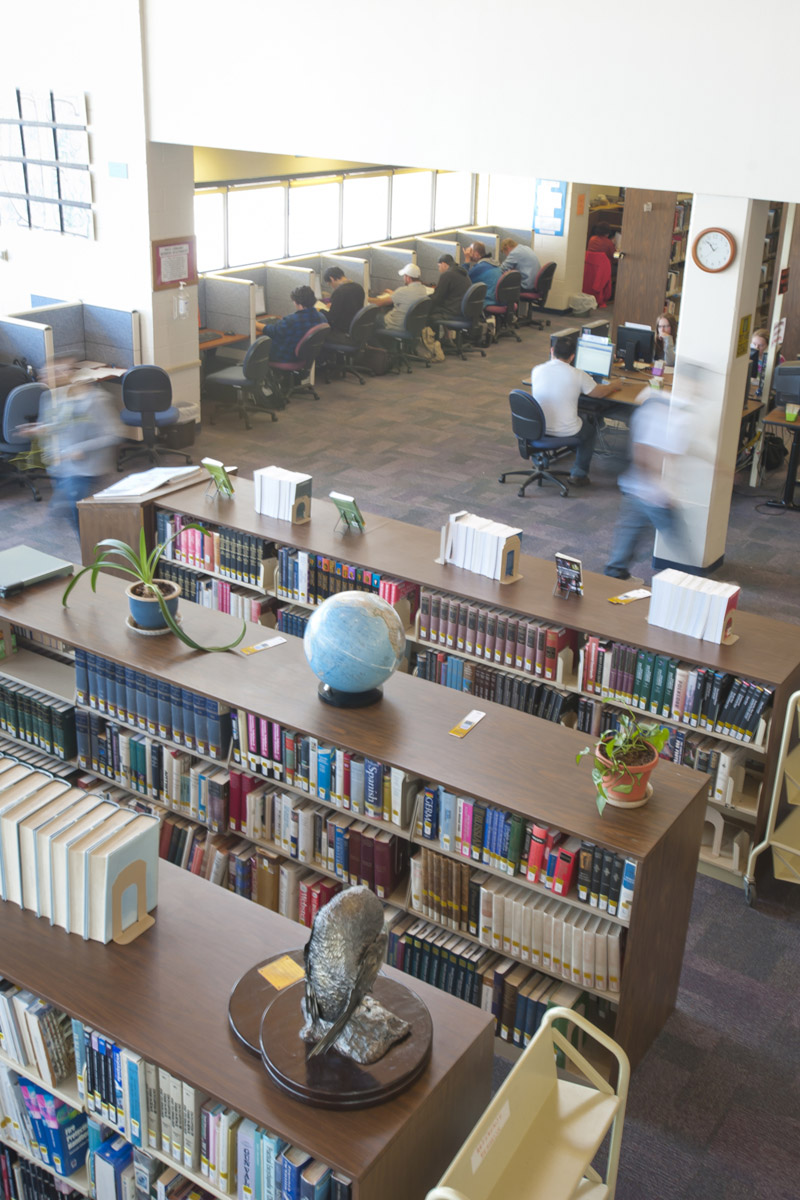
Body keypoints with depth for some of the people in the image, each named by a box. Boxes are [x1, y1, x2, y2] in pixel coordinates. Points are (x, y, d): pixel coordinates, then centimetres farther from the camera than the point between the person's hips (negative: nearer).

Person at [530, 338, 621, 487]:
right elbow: (599, 393, 0)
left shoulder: (537, 370, -6)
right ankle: (578, 473, 27)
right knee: (590, 428, 29)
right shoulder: (578, 375, -16)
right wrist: (614, 386, 24)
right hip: (566, 432, -4)